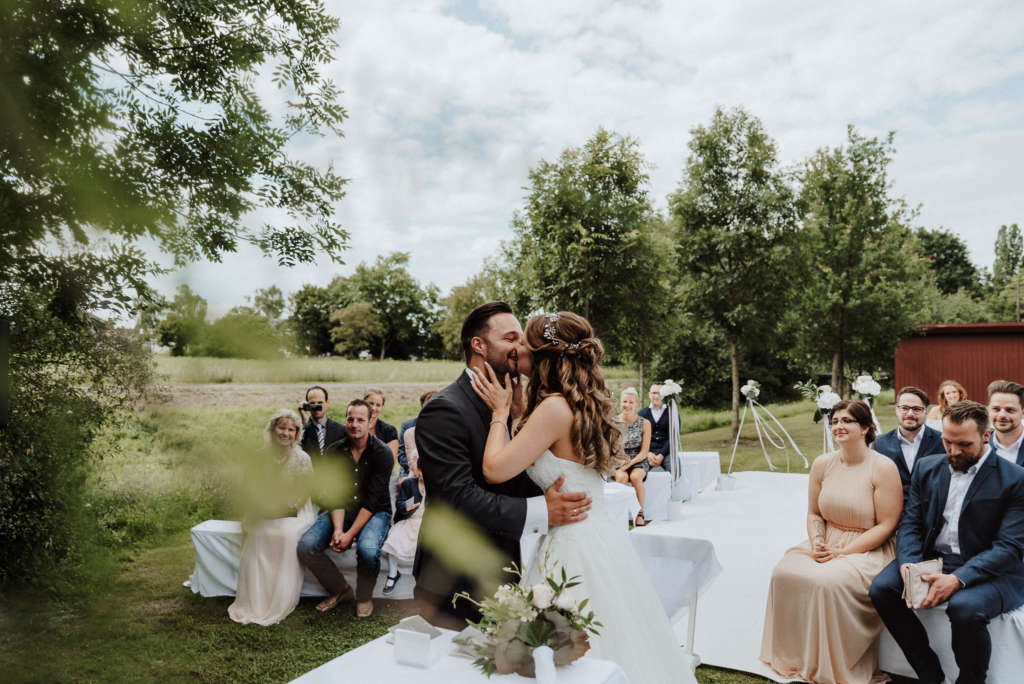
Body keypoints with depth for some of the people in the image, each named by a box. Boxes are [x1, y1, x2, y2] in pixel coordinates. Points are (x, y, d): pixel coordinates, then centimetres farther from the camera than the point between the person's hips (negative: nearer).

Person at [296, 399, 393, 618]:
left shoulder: (382, 454, -13)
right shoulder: (333, 452, -2)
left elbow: (373, 501, -16)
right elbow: (334, 495, -5)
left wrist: (350, 534, -23)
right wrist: (338, 529, -20)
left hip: (375, 512, -4)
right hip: (341, 511, 4)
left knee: (368, 549, -34)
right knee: (306, 545, -18)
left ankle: (364, 597, -3)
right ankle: (340, 589, 5)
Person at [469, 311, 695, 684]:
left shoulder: (555, 407, -20)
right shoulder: (584, 403, 7)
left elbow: (495, 468, -19)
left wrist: (500, 411, -6)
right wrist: (513, 407, 12)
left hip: (577, 550, -9)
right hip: (602, 538, 9)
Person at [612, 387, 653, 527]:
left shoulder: (644, 423, -3)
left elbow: (644, 451, -4)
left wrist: (629, 463, -17)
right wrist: (620, 463, -15)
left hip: (639, 461, 0)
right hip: (618, 461, 1)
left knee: (635, 476, -32)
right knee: (622, 477, -32)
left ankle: (640, 514, -18)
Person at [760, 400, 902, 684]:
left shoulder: (883, 468, -10)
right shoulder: (822, 464, 5)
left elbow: (886, 525, -11)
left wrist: (843, 552, -17)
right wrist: (817, 543, -8)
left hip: (868, 550, -5)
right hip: (827, 544, 5)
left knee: (829, 581, -31)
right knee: (784, 572, -19)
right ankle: (793, 658, 0)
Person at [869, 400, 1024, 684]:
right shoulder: (927, 468, 9)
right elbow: (911, 523, 6)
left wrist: (957, 579, -26)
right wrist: (908, 565, -15)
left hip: (988, 572, -4)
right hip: (931, 559, 5)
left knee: (965, 607, -34)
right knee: (882, 588, -19)